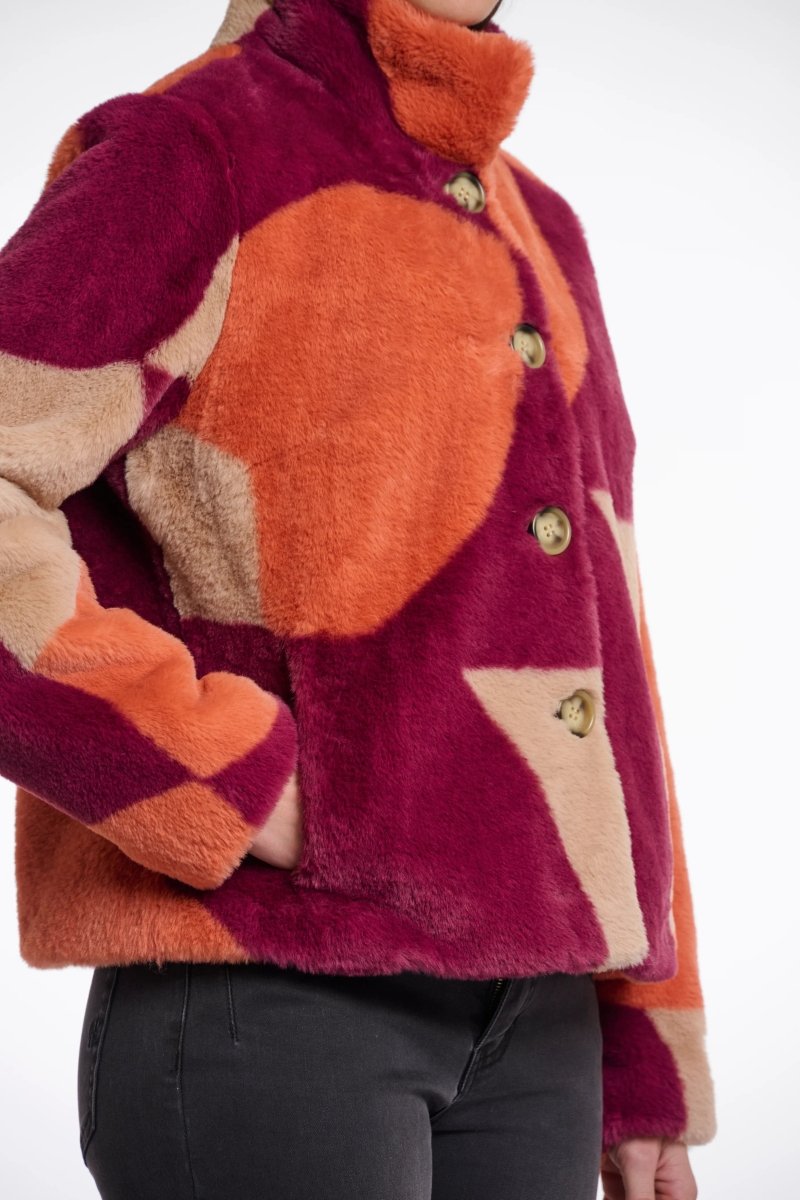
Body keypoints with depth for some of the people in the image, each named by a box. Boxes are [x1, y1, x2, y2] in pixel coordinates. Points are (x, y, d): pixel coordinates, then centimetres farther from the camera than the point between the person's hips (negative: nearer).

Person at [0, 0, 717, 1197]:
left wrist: (643, 1056, 15)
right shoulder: (191, 149, -3)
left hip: (528, 1016, 6)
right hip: (262, 992, -6)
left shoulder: (538, 230, 18)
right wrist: (228, 783, -16)